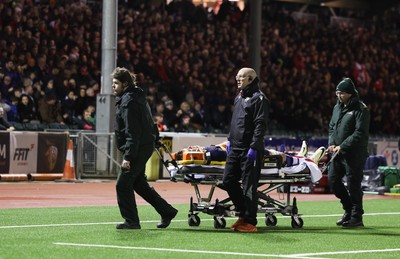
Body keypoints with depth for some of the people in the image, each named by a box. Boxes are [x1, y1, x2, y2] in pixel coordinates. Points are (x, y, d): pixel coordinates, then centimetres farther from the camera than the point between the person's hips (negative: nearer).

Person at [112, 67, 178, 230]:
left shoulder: (129, 102, -17)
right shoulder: (136, 97, 15)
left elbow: (133, 133, -24)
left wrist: (128, 157, -25)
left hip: (138, 149, -11)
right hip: (145, 146, 11)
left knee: (123, 184, -6)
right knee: (139, 183, 19)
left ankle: (131, 221, -2)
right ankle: (167, 212, 24)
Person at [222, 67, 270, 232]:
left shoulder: (259, 99, -9)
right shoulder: (239, 98, 19)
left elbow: (260, 125, -16)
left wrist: (254, 147, -21)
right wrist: (230, 140, 21)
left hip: (249, 150, -9)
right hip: (235, 148, 9)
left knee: (249, 186, -7)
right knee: (228, 180, 8)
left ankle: (250, 222, -2)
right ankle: (243, 214, 19)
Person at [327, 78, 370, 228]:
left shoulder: (360, 109, -10)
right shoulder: (337, 108, 15)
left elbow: (360, 133, -17)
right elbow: (332, 127, 22)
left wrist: (342, 146, -20)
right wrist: (331, 143, 3)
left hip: (354, 155, -8)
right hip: (338, 153, 8)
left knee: (353, 184, -6)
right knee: (333, 179, 7)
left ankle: (356, 217, 4)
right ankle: (349, 211, 22)